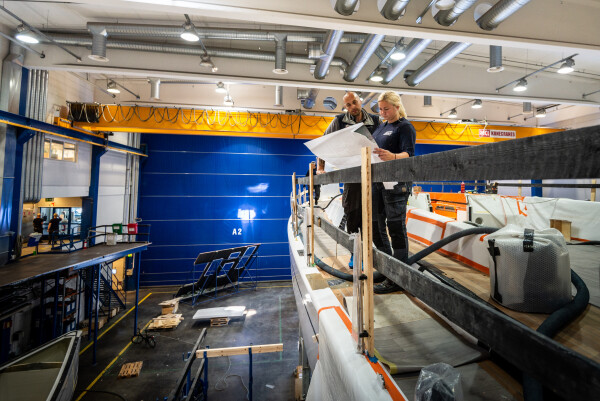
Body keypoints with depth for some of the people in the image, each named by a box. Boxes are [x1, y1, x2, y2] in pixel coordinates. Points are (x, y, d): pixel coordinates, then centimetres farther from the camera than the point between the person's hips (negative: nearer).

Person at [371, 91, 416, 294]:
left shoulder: (405, 127, -2)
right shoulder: (381, 126, 21)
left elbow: (409, 153, -15)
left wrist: (393, 157, -35)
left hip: (396, 181, -8)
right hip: (378, 180, 8)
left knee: (396, 226, -5)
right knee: (375, 224, 10)